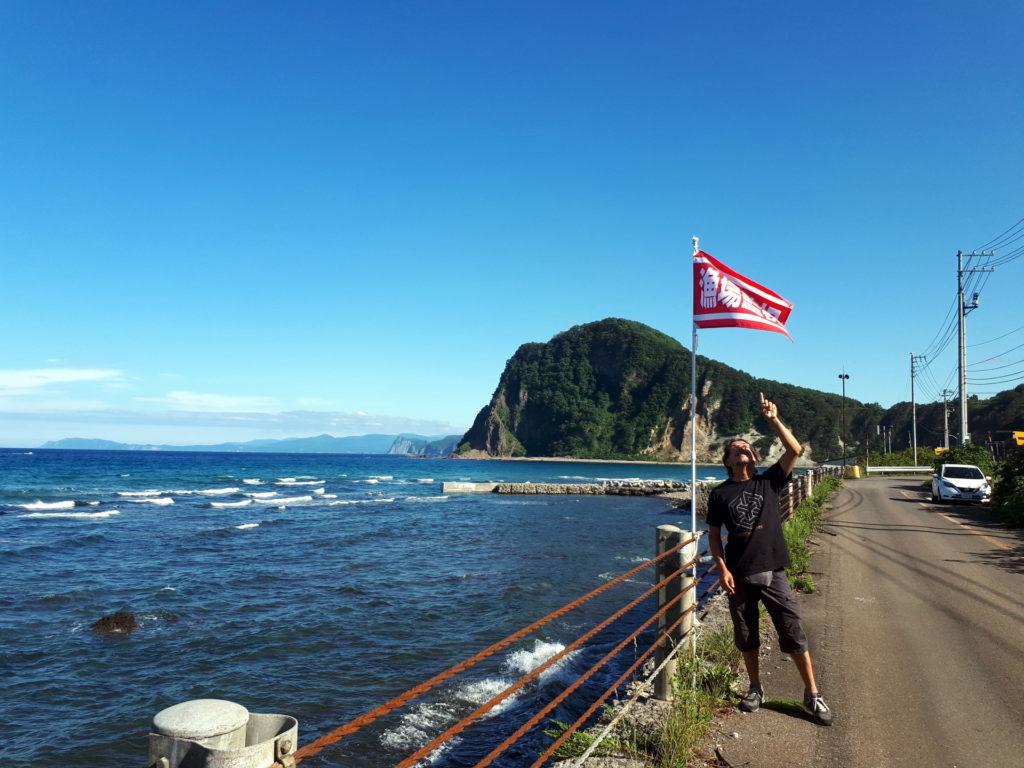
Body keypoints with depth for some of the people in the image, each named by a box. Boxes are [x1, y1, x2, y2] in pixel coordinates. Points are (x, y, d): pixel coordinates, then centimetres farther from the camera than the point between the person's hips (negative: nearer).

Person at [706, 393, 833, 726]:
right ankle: (755, 688, 31)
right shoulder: (719, 494, 2)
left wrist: (773, 420, -18)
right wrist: (722, 569, -7)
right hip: (739, 576, 1)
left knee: (794, 635, 2)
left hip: (773, 573, -1)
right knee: (746, 637, 13)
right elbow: (713, 535, 4)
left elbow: (795, 450, -10)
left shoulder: (769, 482, 2)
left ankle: (812, 693, 17)